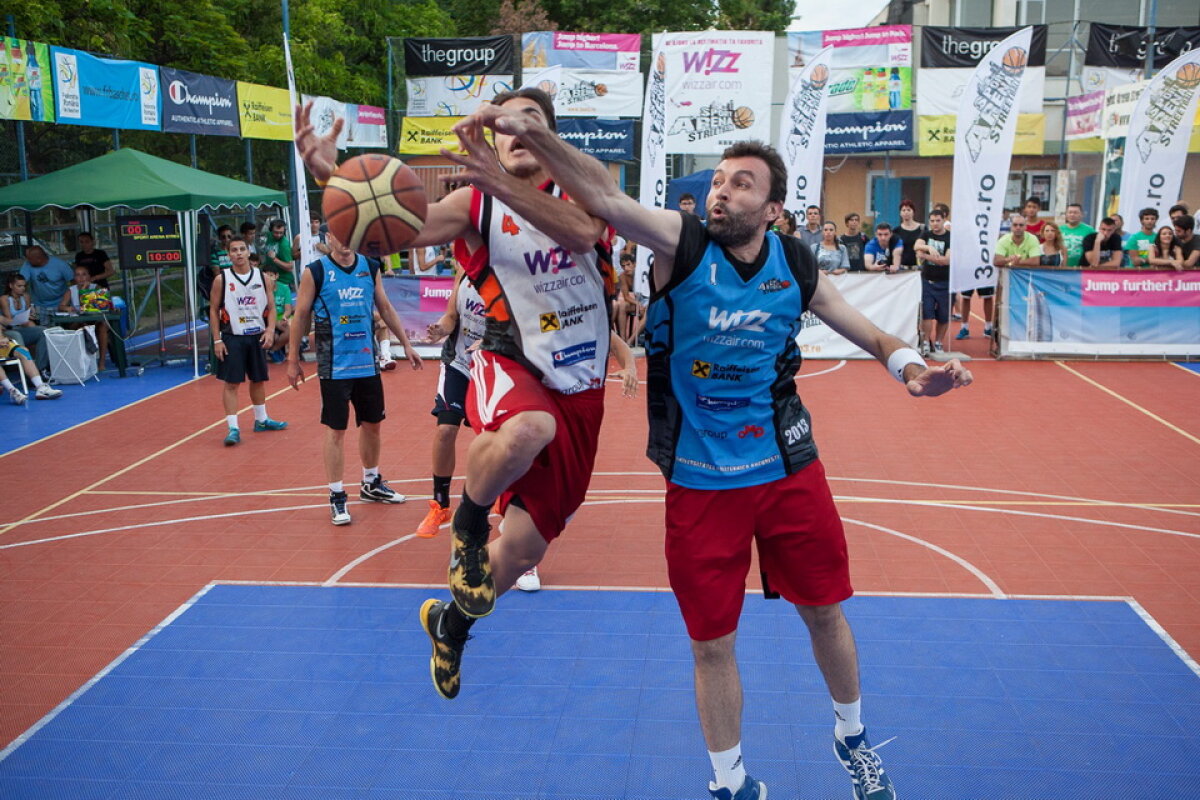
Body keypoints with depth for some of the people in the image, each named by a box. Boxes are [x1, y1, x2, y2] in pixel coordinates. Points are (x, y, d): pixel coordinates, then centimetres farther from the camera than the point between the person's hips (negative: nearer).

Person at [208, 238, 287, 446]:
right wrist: (217, 340, -7)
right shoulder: (221, 279, -5)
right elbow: (214, 310, -1)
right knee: (231, 383, -5)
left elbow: (271, 307, 5)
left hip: (257, 337, 3)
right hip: (232, 338, -3)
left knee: (258, 380, 15)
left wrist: (270, 330, -11)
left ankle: (261, 421, 30)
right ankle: (233, 428, -3)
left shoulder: (262, 277, 2)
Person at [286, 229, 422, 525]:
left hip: (368, 362, 5)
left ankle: (372, 483, 33)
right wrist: (293, 360, -2)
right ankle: (336, 497, 10)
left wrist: (406, 344, 13)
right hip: (334, 366, -5)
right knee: (335, 430, -1)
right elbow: (301, 316, -2)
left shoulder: (370, 267, 5)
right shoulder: (315, 272, -7)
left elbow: (385, 308, 14)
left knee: (372, 424, 14)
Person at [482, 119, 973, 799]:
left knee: (825, 611, 15)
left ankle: (853, 737, 45)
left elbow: (867, 330, 8)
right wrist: (530, 134, -40)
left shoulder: (797, 267, -3)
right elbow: (604, 195, -26)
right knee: (713, 643, 7)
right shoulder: (683, 243, -11)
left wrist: (910, 366, -12)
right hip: (700, 481, -2)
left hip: (788, 467, 2)